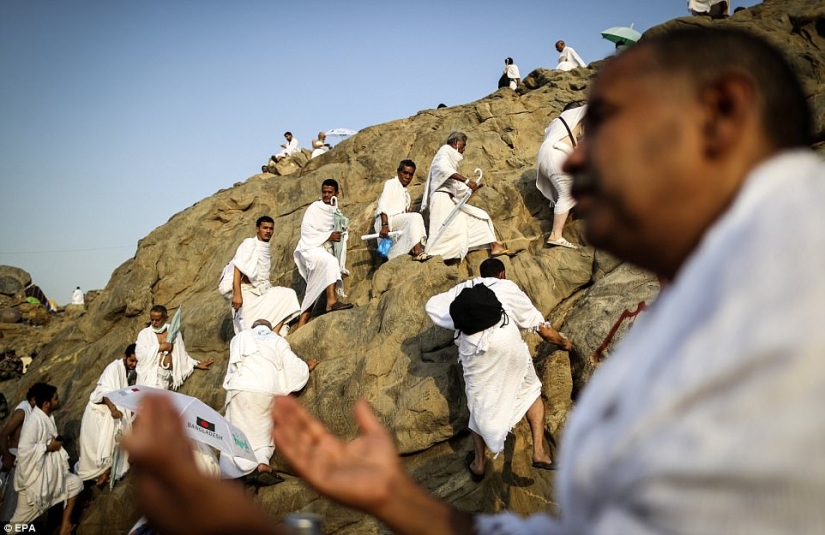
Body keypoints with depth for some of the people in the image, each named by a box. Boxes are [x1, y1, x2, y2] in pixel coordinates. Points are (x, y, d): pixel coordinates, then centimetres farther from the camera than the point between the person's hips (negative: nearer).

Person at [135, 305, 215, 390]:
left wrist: (197, 365, 12)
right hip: (149, 376, -2)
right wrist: (160, 347, -8)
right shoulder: (144, 333, 4)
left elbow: (181, 354, 16)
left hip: (165, 377, 2)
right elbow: (140, 354, -9)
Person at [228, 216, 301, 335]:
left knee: (288, 294, -14)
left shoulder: (266, 248, 17)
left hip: (262, 291, 7)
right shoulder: (249, 244, -5)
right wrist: (237, 294, -25)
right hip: (247, 291, -7)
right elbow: (237, 269, -16)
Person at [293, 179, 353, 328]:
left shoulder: (336, 212, 19)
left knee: (314, 291, 0)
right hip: (310, 248, -7)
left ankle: (301, 324, 0)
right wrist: (328, 236, -17)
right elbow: (306, 230, -11)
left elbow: (341, 236, 21)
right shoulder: (314, 208, -1)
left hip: (325, 251, 7)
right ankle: (331, 300, -42)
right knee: (330, 261, -35)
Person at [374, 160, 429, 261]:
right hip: (387, 220, -9)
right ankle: (417, 252, -39)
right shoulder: (391, 183, -1)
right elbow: (383, 205, -14)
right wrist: (384, 225, -26)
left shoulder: (405, 192, 26)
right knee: (416, 217, -26)